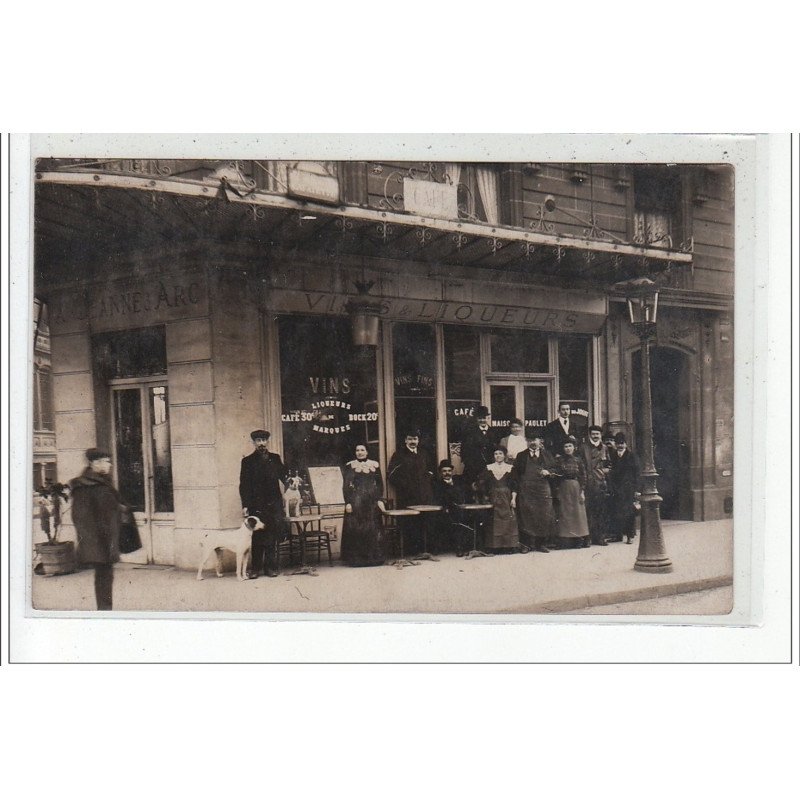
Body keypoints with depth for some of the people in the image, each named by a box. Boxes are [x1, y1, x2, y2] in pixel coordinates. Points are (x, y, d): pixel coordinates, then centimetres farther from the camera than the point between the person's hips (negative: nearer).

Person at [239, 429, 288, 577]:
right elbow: (244, 485, 2)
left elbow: (284, 475, 19)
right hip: (256, 506, -2)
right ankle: (255, 569, 4)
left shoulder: (275, 458, 14)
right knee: (257, 537, -2)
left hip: (274, 504, 2)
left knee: (273, 537, 0)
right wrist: (245, 505, -5)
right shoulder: (248, 461, 6)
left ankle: (272, 567, 7)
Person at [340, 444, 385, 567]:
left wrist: (379, 500, -1)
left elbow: (379, 484, 9)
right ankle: (356, 558, 2)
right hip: (355, 501, -2)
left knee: (373, 529, 2)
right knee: (355, 529, -4)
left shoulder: (375, 465, 8)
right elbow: (346, 486, -1)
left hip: (371, 501, 2)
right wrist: (348, 502, -9)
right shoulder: (349, 466, 2)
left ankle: (374, 557, 10)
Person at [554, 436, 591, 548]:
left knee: (578, 513, 1)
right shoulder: (559, 460, 2)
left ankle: (580, 539, 5)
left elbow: (583, 476, 3)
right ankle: (566, 540, 2)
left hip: (576, 488, 1)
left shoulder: (578, 460, 4)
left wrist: (582, 491, -3)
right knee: (565, 513, 0)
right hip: (564, 488, -1)